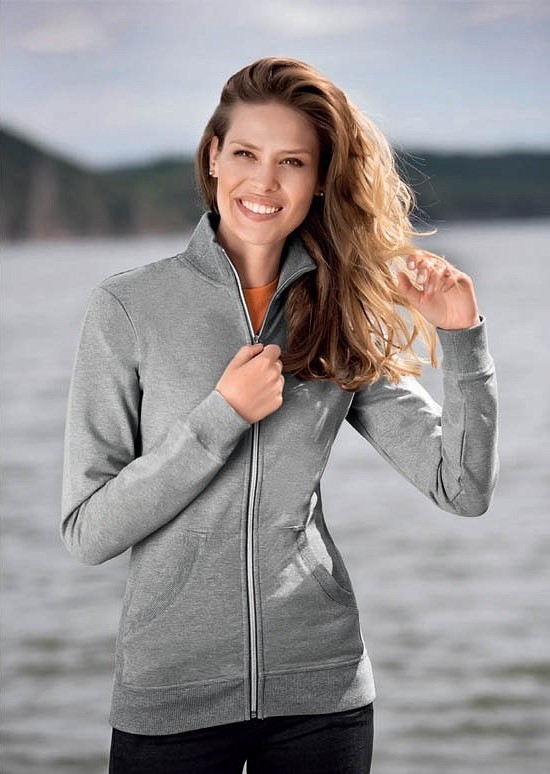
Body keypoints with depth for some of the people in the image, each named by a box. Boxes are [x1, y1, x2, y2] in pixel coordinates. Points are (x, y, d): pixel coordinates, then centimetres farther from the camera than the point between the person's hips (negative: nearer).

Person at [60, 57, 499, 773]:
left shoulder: (345, 319, 2)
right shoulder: (128, 308, -5)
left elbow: (464, 489, 0)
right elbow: (87, 532, -9)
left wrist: (462, 340, -11)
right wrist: (223, 414, -16)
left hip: (322, 687, 2)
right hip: (169, 692, -2)